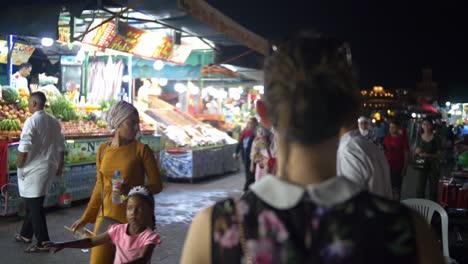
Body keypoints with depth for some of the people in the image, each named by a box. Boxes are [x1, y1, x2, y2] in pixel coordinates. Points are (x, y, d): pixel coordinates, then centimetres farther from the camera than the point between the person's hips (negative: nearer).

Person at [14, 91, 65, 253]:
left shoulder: (32, 121, -17)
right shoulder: (54, 122, 6)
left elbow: (23, 148, -21)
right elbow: (61, 147, 11)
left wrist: (20, 166, -7)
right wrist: (59, 167, 20)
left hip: (34, 170, -8)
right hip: (48, 168, 8)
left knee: (35, 206, 0)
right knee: (33, 203, 21)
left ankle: (43, 244, 4)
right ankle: (26, 234, 35)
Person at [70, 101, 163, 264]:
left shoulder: (141, 150, -7)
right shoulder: (103, 150, 4)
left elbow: (157, 185, -4)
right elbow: (99, 186, 14)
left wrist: (132, 190, -23)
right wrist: (86, 217, 19)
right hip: (106, 217, 3)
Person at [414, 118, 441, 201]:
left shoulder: (436, 138, -3)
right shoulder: (419, 137, 4)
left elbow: (439, 155, -5)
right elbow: (415, 153, 11)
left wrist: (427, 155, -20)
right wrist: (417, 151, -12)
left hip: (433, 166, -2)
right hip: (422, 166, 2)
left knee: (433, 190, 5)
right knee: (419, 190, -5)